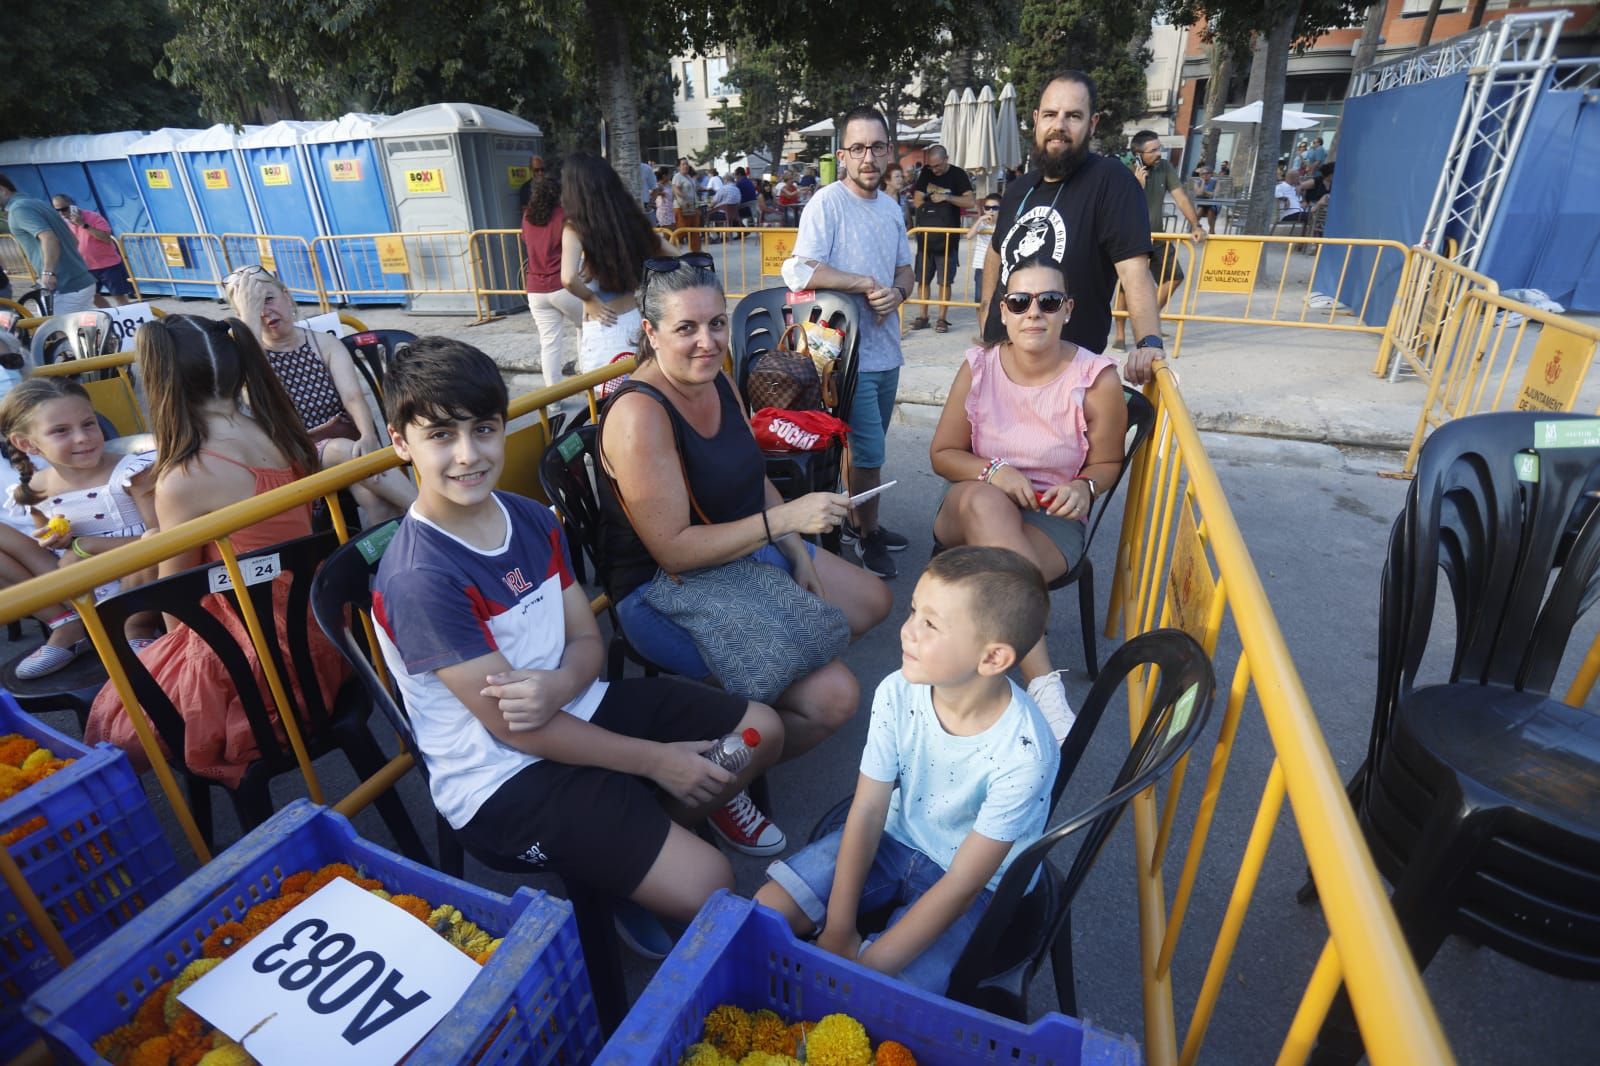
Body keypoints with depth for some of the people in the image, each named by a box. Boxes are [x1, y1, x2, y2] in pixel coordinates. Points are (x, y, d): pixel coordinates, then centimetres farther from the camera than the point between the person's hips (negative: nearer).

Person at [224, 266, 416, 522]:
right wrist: (250, 316, -16)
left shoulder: (324, 343, 8)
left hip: (347, 441, 2)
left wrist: (368, 436, -30)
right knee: (344, 450, -34)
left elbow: (353, 395, -8)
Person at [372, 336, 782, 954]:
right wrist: (655, 759, -16)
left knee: (762, 729, 9)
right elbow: (512, 727, -20)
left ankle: (634, 834, 15)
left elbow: (588, 639, 4)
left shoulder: (531, 519, 0)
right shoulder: (418, 577, -23)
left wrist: (559, 684, -22)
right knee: (704, 885, -20)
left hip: (577, 708, 8)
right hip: (502, 774, -7)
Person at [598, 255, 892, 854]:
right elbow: (674, 550, -27)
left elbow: (754, 480, 12)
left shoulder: (717, 381, 0)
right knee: (833, 696, -20)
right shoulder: (639, 415, -25)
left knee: (873, 603, 18)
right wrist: (784, 520, -30)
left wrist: (799, 555, 0)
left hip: (748, 553, 9)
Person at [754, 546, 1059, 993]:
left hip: (974, 887, -4)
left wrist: (867, 968, -22)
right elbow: (867, 810, -12)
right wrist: (838, 930, -12)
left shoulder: (1024, 754, -31)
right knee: (767, 910, -8)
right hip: (893, 837, 4)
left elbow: (961, 885, -24)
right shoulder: (898, 693, -19)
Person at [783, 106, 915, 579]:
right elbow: (803, 273, -23)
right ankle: (868, 533, 20)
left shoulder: (892, 208, 12)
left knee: (868, 447, 17)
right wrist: (866, 283, -14)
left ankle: (859, 521, 35)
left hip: (886, 349, 7)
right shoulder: (827, 203, -12)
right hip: (848, 352, -7)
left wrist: (897, 292, -5)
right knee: (869, 452, -2)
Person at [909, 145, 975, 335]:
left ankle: (942, 318, 7)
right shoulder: (926, 172, 6)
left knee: (944, 281, 0)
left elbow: (971, 202, -14)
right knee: (922, 279, 6)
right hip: (925, 236, 4)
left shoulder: (958, 175, -4)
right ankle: (923, 316, 15)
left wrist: (946, 197, -20)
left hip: (948, 237, -4)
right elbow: (917, 201, 6)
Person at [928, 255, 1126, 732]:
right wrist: (992, 471, -18)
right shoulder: (978, 367, -6)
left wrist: (1083, 487, -19)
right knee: (982, 500, -39)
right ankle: (1043, 683, -41)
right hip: (970, 514, 2)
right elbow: (942, 454, 2)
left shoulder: (1096, 379, -10)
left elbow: (1107, 463, 5)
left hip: (1052, 518, -2)